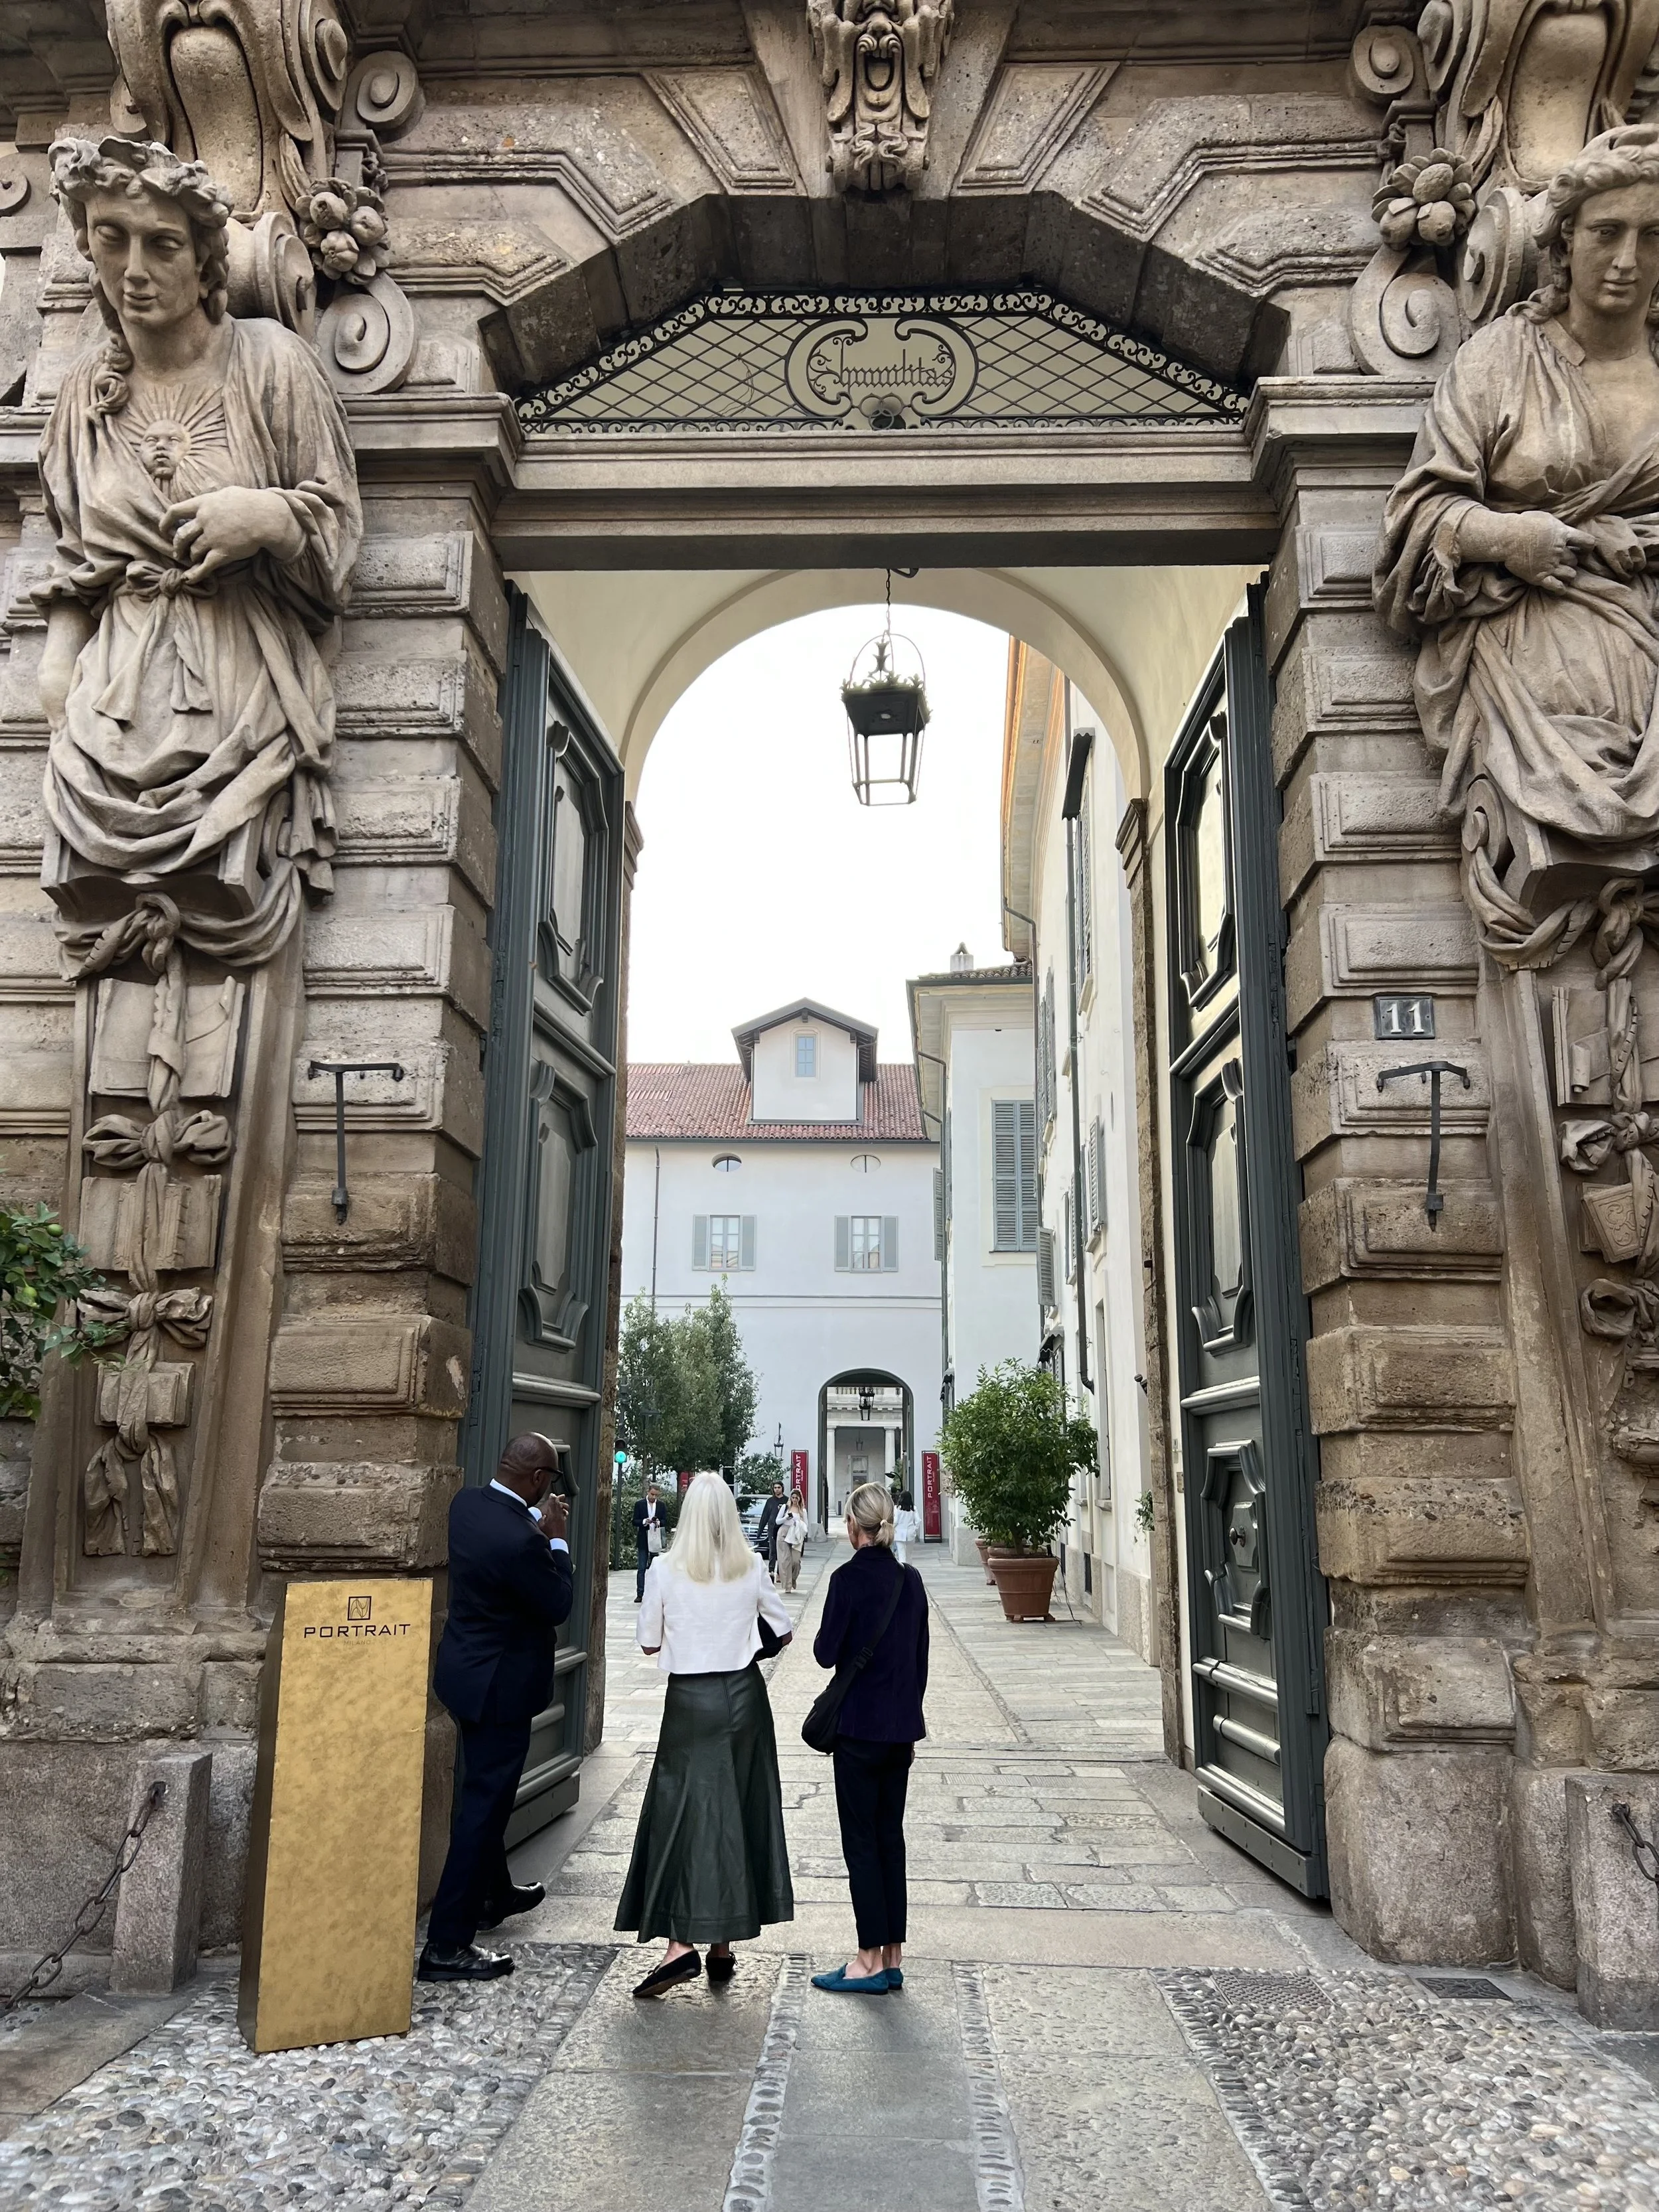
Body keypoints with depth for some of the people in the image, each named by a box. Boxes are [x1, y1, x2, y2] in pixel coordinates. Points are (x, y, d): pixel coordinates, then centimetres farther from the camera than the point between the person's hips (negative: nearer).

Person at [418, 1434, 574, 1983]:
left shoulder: (468, 1504, -5)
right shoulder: (519, 1540, -31)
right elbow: (559, 1606, -17)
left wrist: (538, 1525, 7)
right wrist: (557, 1539, -9)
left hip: (468, 1667, 10)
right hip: (499, 1684, -10)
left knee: (487, 1791, 26)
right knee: (484, 1800, -1)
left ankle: (495, 1893, 46)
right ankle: (446, 1946, 5)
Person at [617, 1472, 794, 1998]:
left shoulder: (665, 1569, -10)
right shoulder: (751, 1568, -4)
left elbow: (649, 1643, -1)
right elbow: (783, 1632, 5)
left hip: (690, 1699, -2)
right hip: (744, 1695, 3)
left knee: (683, 1813, 2)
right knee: (739, 1814, 11)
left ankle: (682, 1944, -7)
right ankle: (723, 1945, 19)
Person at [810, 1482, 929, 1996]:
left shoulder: (849, 1578, -15)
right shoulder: (911, 1580, 4)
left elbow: (826, 1653, -13)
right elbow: (921, 1659, 11)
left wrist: (824, 1638, 8)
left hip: (860, 1729, -6)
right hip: (902, 1725, 6)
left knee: (861, 1841, 2)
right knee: (891, 1837, 13)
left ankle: (871, 1961, 7)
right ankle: (892, 1957, 18)